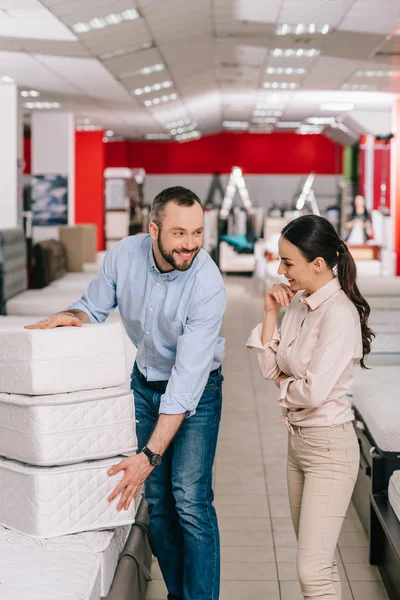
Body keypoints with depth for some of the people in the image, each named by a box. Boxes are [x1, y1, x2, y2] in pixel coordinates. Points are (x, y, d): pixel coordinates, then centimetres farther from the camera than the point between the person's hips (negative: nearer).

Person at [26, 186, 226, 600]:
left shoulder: (208, 285, -29)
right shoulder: (125, 255, -16)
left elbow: (187, 379, -33)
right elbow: (95, 305, 4)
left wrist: (150, 455, -37)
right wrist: (73, 316, -22)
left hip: (197, 389, -4)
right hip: (144, 381, 4)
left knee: (190, 498, -12)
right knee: (156, 500, 7)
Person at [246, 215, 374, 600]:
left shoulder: (339, 314, -21)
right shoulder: (299, 305, 5)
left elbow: (315, 392, -26)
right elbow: (269, 368, 5)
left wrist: (282, 383, -6)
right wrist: (270, 314, -3)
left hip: (328, 445, -9)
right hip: (297, 439, 9)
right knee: (315, 558, 17)